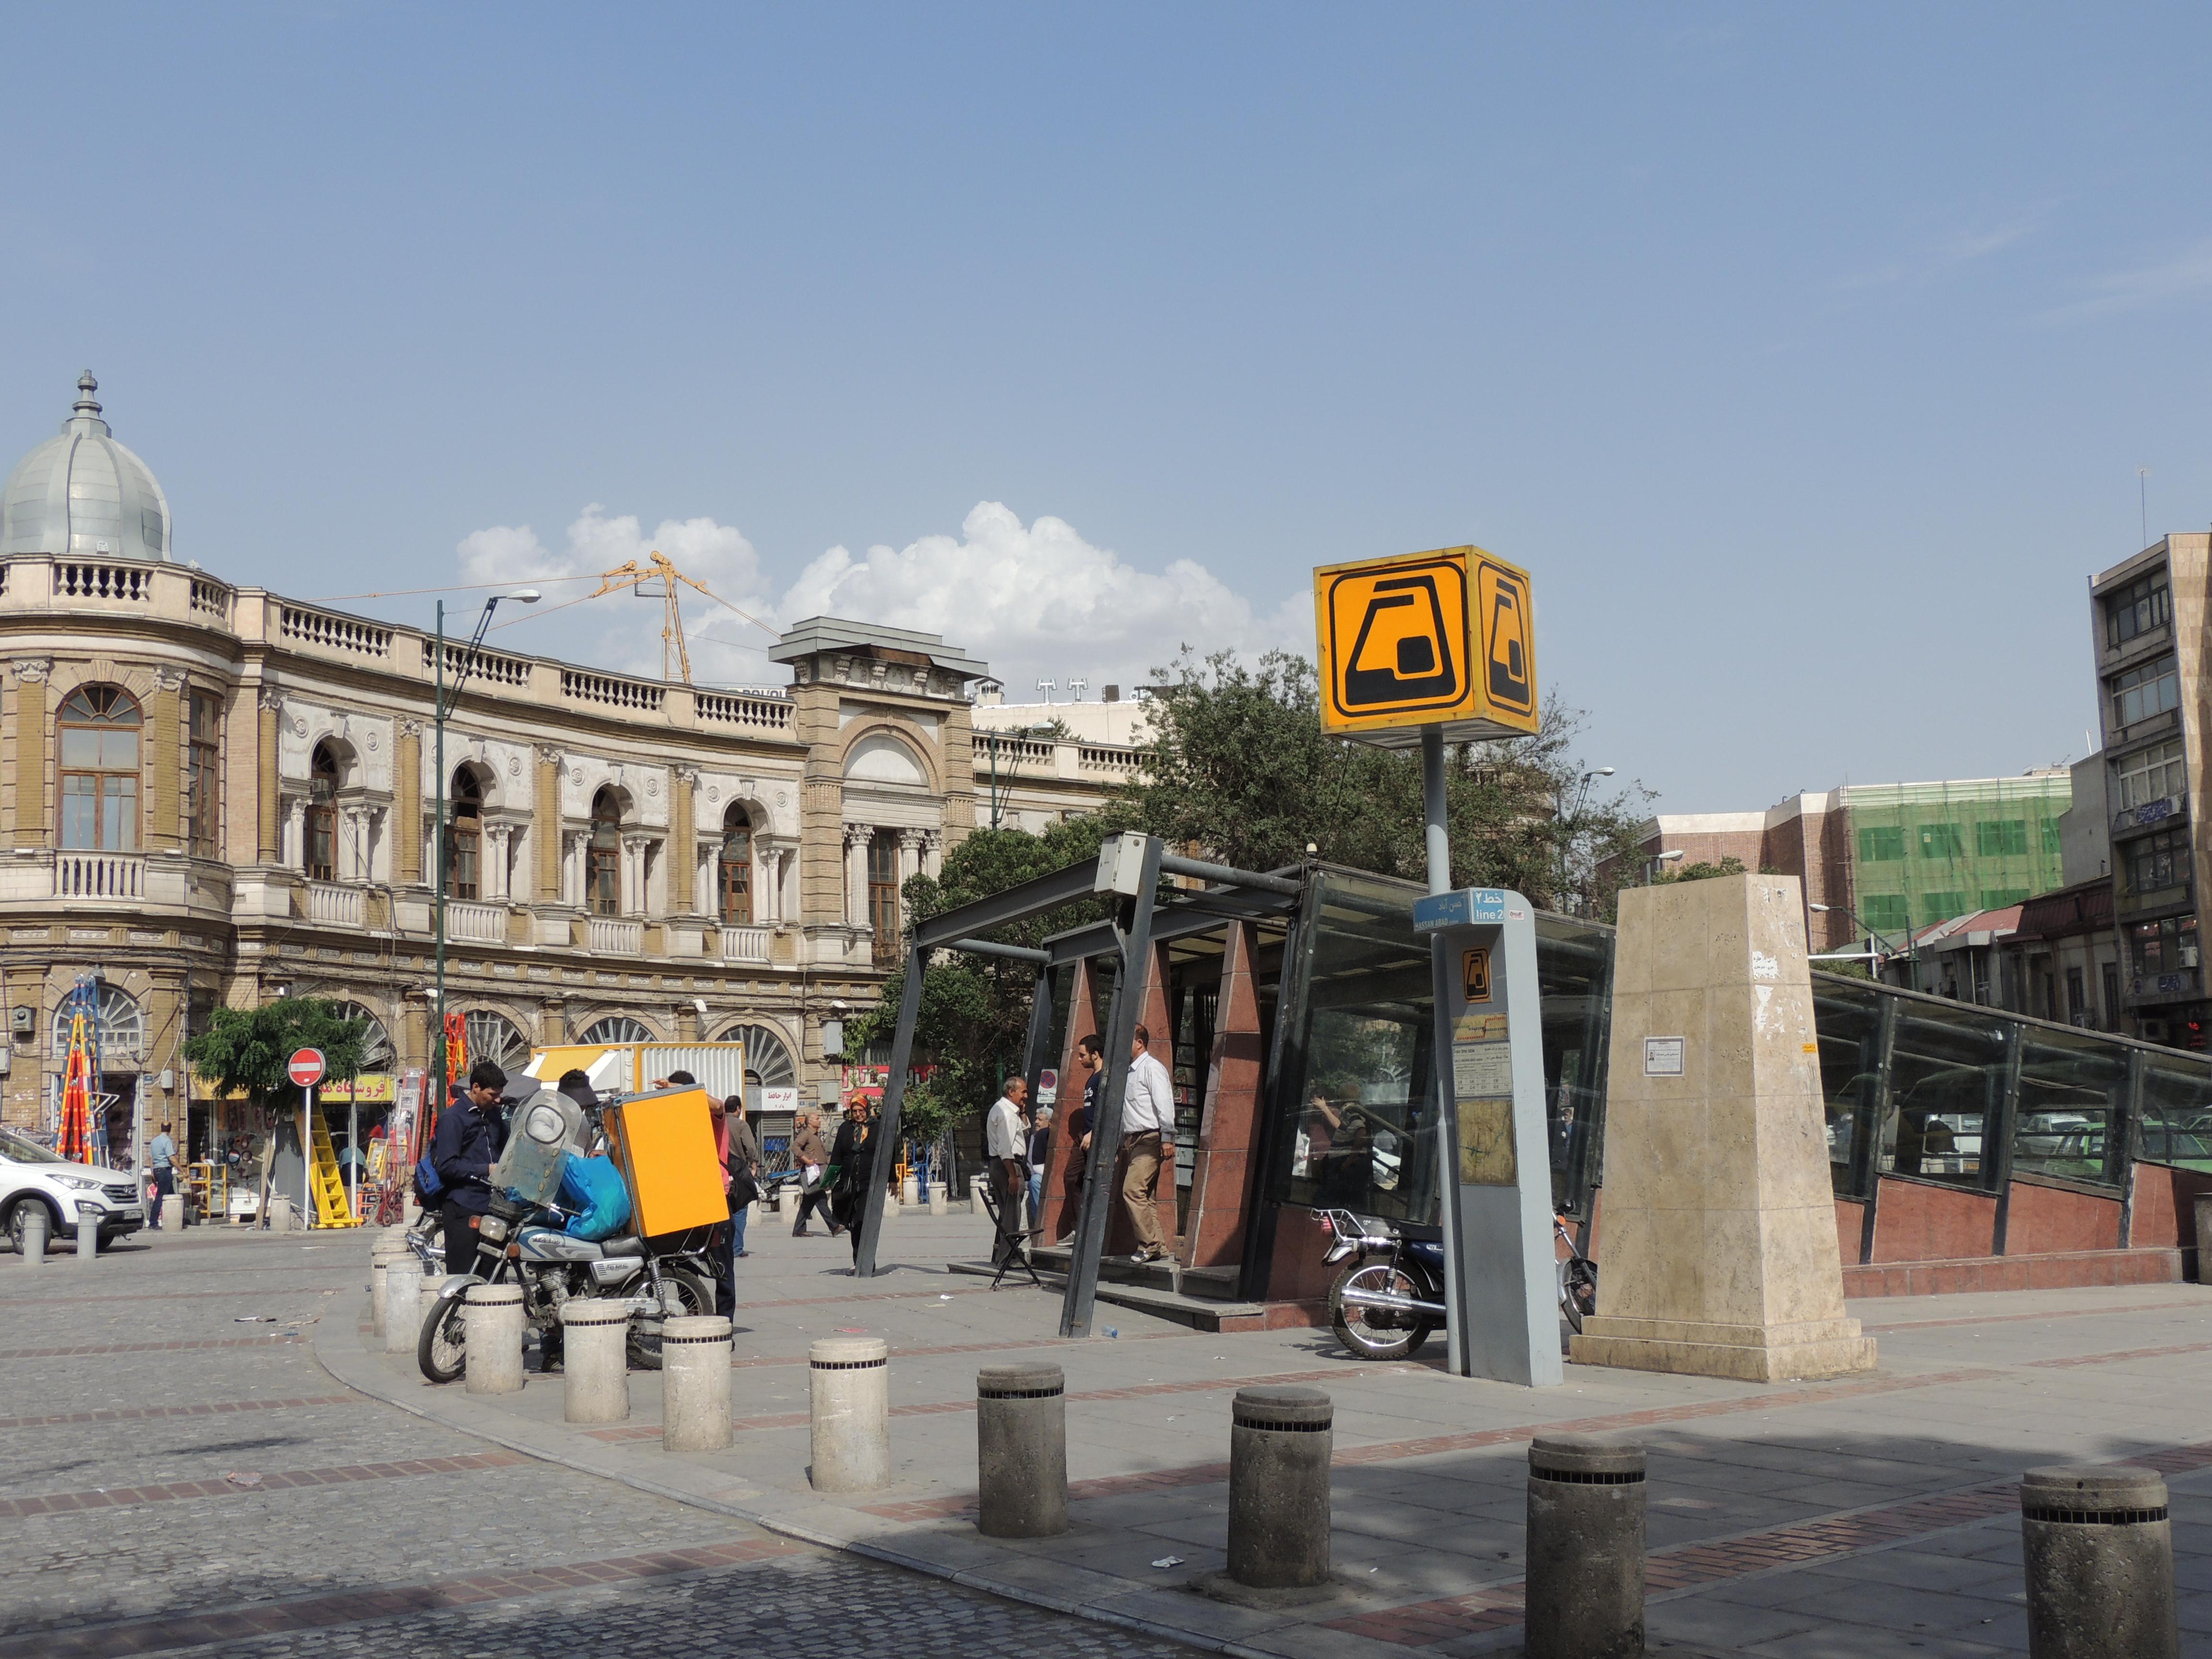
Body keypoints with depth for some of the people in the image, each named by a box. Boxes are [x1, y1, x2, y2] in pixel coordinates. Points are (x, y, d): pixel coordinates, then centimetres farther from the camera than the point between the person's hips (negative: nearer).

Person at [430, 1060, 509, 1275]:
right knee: (463, 1276, -7)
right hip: (464, 1210, -7)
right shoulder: (453, 1119, -6)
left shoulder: (495, 1117, 18)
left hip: (492, 1207, 7)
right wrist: (486, 1170, -16)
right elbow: (446, 1165, -14)